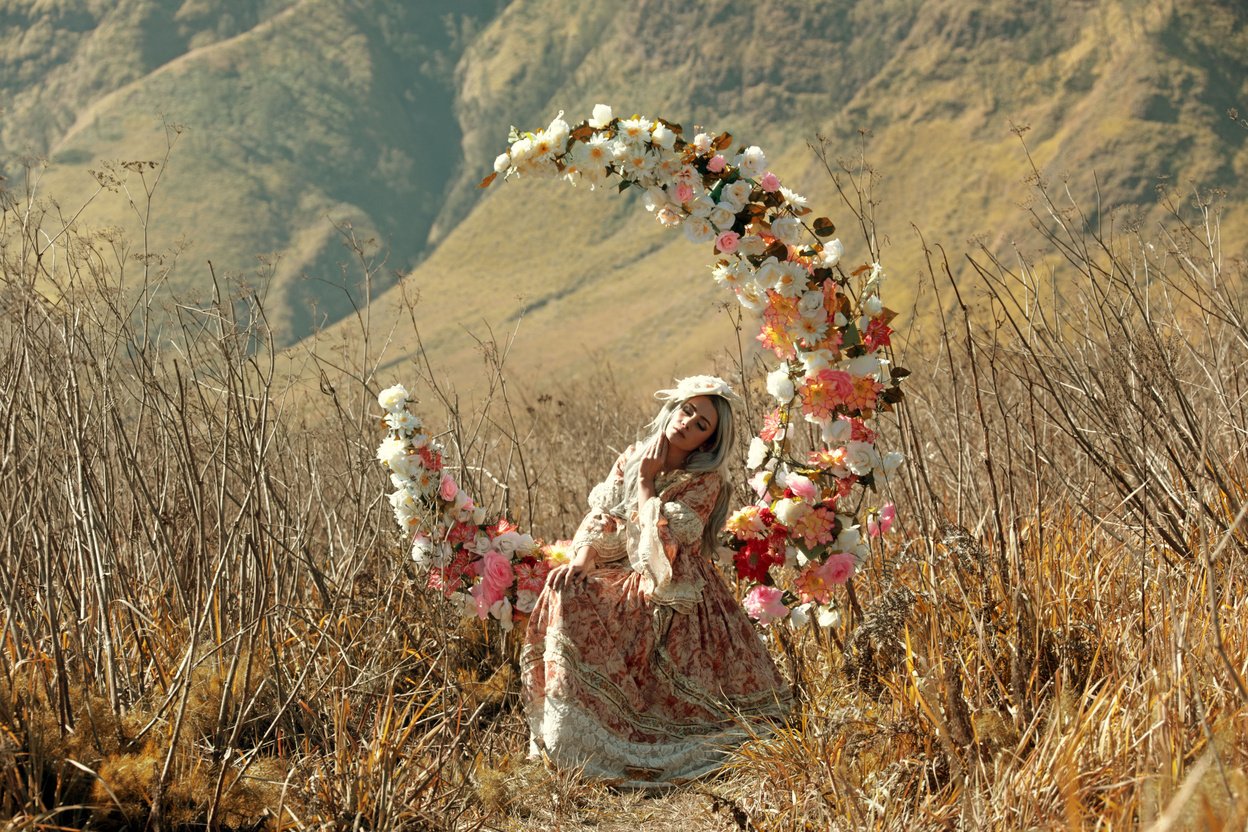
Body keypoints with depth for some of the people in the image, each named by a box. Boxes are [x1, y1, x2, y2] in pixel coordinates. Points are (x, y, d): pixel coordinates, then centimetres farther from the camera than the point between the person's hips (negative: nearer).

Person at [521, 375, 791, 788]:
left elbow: (660, 541, -20)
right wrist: (581, 559, -14)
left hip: (673, 600, -6)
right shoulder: (631, 458, 7)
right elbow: (601, 520, 3)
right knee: (566, 588, -19)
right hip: (627, 581, 6)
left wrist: (646, 482, -13)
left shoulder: (704, 484, -9)